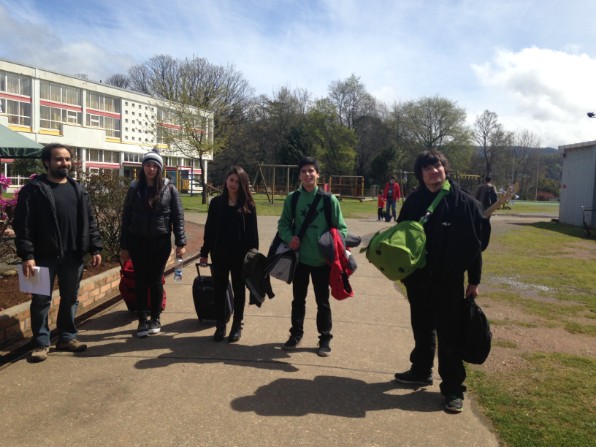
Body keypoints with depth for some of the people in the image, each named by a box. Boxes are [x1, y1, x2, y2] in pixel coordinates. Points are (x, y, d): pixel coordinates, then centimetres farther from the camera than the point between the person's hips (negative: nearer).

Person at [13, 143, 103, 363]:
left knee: (70, 298, 13)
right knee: (41, 300, 5)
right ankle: (41, 342, 18)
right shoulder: (33, 189, -5)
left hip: (73, 255, 4)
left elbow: (89, 222, 10)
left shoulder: (78, 189, 10)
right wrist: (27, 255, -17)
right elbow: (22, 225, -10)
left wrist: (95, 248, 3)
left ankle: (67, 337, 27)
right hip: (44, 256, -4)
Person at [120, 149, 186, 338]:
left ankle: (156, 318, 21)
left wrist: (180, 242, -10)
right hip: (138, 241, 1)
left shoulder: (169, 189, -1)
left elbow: (178, 216, -3)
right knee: (140, 281, 5)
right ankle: (142, 320, 14)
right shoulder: (135, 188, 3)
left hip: (160, 241, -1)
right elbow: (126, 217, 5)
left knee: (156, 280, 8)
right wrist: (123, 246, 3)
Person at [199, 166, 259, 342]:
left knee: (238, 289, 9)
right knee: (219, 289, 8)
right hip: (219, 253, 2)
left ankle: (237, 326, 19)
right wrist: (204, 252, 2)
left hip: (240, 254, -2)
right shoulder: (216, 202, 4)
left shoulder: (248, 205, -1)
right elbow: (209, 228, 4)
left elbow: (252, 232, -2)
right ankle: (220, 325, 19)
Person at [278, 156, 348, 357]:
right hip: (300, 258, 2)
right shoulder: (292, 198, -1)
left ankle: (325, 339, 24)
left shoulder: (329, 199, -7)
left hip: (322, 259, -2)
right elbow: (283, 223, 7)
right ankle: (296, 334, 33)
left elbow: (341, 227, -3)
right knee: (298, 299, 16)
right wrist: (289, 238, -13)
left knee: (322, 301, 10)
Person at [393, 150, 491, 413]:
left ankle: (453, 388, 15)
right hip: (417, 279, 4)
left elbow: (476, 243, -6)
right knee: (421, 329, 19)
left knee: (449, 335, 3)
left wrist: (474, 281, -5)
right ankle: (421, 371, 37)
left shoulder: (464, 202, -9)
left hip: (449, 282, -4)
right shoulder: (414, 201, 1)